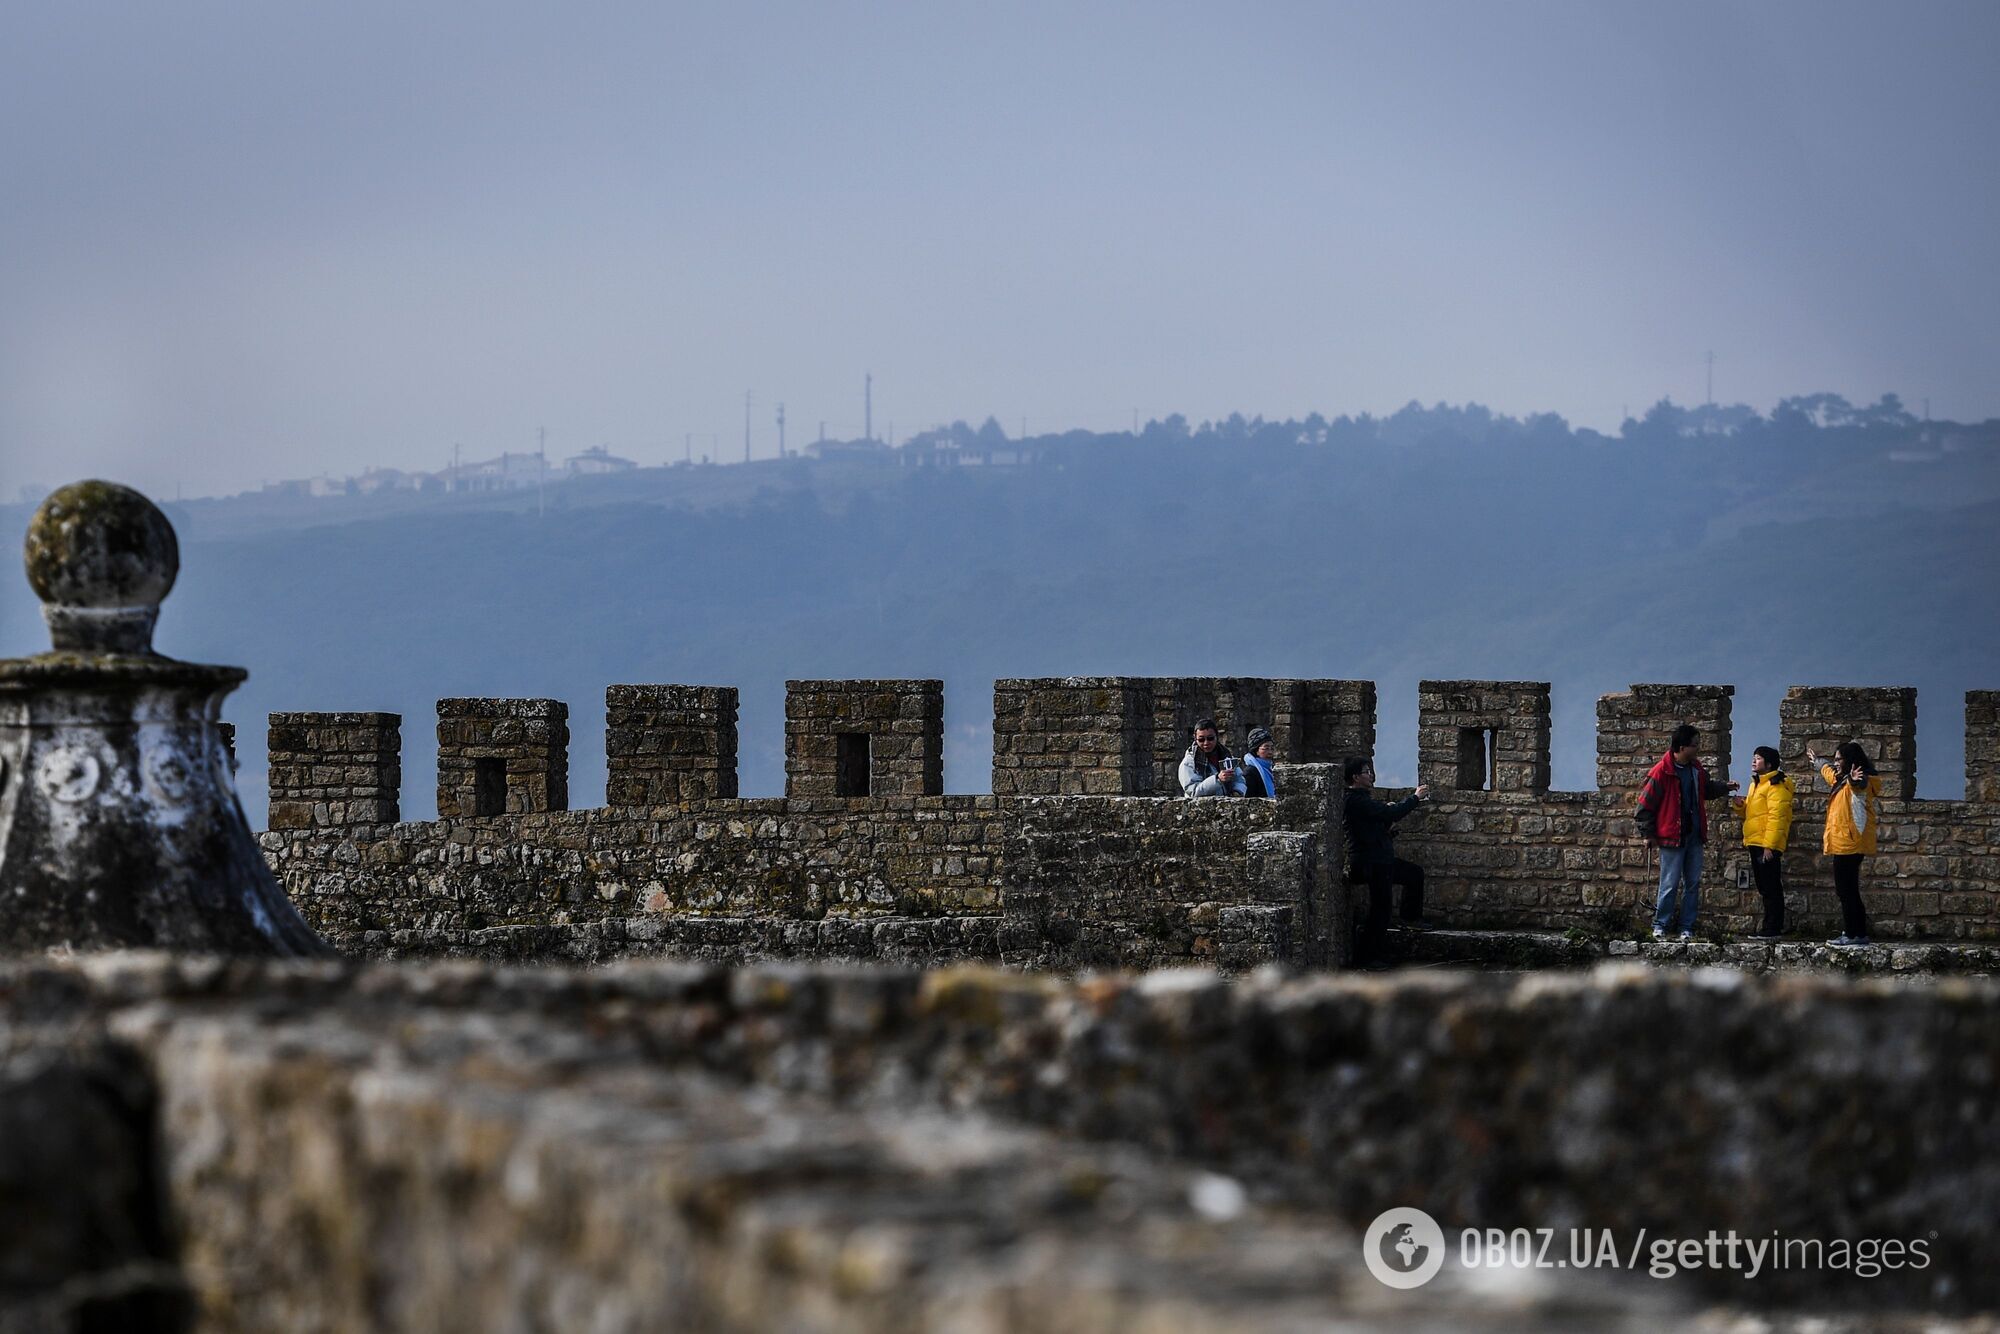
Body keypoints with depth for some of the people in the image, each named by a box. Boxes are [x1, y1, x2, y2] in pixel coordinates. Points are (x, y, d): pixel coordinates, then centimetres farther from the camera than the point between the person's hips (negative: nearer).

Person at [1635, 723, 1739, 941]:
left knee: (1693, 883, 8)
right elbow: (1645, 804, -9)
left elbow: (1706, 788, 29)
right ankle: (1660, 925, 8)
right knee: (1670, 883, -4)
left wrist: (1725, 788, 14)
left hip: (1694, 836, 7)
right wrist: (1648, 834, -7)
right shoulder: (1661, 773, -15)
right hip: (1672, 837, -7)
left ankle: (1687, 928, 15)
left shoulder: (1696, 768, 7)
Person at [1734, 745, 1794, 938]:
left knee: (1770, 887, -8)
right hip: (1755, 843, 10)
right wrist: (1742, 806, 5)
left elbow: (1776, 817, -18)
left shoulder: (1776, 786, -12)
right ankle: (1772, 927, 19)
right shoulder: (1756, 784, 19)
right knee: (1765, 888, 13)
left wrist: (1769, 846, -23)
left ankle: (1772, 928, -8)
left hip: (1767, 845, -10)